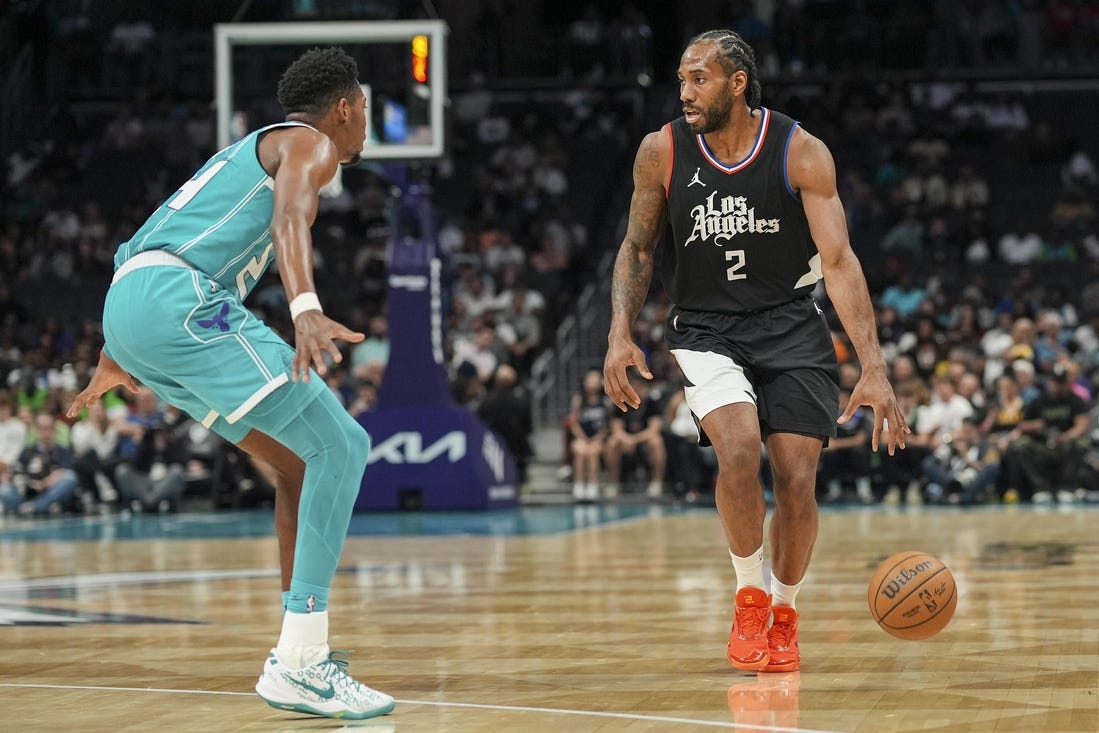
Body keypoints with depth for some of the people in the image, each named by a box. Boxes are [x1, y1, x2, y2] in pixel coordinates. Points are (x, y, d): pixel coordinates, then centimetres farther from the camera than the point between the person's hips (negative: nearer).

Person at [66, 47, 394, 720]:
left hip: (128, 308, 10)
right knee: (340, 445, -12)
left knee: (303, 462, 15)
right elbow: (289, 220, -17)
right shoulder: (309, 143, 6)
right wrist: (306, 310, -35)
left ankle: (303, 651, 13)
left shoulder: (254, 152, 35)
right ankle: (298, 665, -19)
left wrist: (116, 359, 49)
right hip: (176, 301, -10)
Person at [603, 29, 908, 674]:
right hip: (705, 327, 0)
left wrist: (875, 368, -25)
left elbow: (839, 260, -17)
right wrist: (620, 334, -7)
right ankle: (751, 595, -3)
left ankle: (785, 612, 20)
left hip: (790, 325, 0)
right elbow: (639, 247, 7)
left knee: (797, 479, -8)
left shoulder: (802, 154, -12)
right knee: (739, 448, -26)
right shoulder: (663, 152, -7)